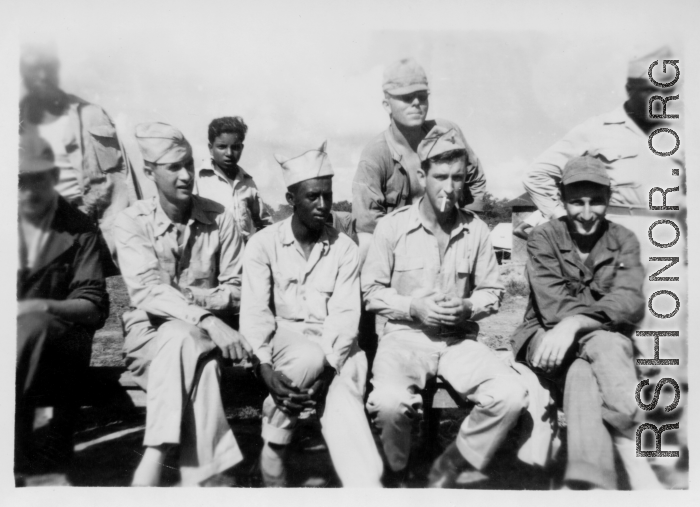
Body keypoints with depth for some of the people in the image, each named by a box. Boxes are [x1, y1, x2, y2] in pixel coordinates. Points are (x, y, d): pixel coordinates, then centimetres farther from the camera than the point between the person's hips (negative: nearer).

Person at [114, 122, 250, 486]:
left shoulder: (219, 218, 2)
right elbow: (147, 292, -16)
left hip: (208, 331, 1)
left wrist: (195, 299, -17)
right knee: (185, 341, -35)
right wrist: (207, 321, -30)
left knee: (181, 341, -34)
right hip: (151, 330, -1)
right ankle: (202, 476, -34)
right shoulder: (131, 222, -2)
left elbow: (235, 290, 4)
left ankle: (155, 456, -33)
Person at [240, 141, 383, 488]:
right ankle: (274, 448, -14)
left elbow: (345, 315, -7)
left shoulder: (344, 248, 3)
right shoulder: (263, 244, 0)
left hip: (331, 346, 1)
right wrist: (266, 367, -23)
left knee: (342, 396, -28)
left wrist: (325, 367, -23)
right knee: (310, 358, -33)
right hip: (281, 338, -1)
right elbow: (255, 312, -7)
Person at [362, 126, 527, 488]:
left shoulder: (476, 229, 3)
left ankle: (449, 467, 5)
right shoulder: (391, 226, -4)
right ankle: (396, 472, 5)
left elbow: (491, 291, 11)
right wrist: (413, 308, -15)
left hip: (459, 339, 3)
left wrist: (468, 308, -10)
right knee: (389, 402, -32)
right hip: (405, 336, -2)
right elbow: (372, 291, 0)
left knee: (511, 396, -21)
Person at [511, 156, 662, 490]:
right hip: (547, 337, -1)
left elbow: (631, 301, -13)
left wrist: (576, 322, -29)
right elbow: (553, 308, -11)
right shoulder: (544, 237, 1)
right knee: (581, 372, -34)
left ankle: (585, 481, -37)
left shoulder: (624, 241, 6)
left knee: (607, 347, -35)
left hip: (606, 341, 1)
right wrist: (607, 311, -17)